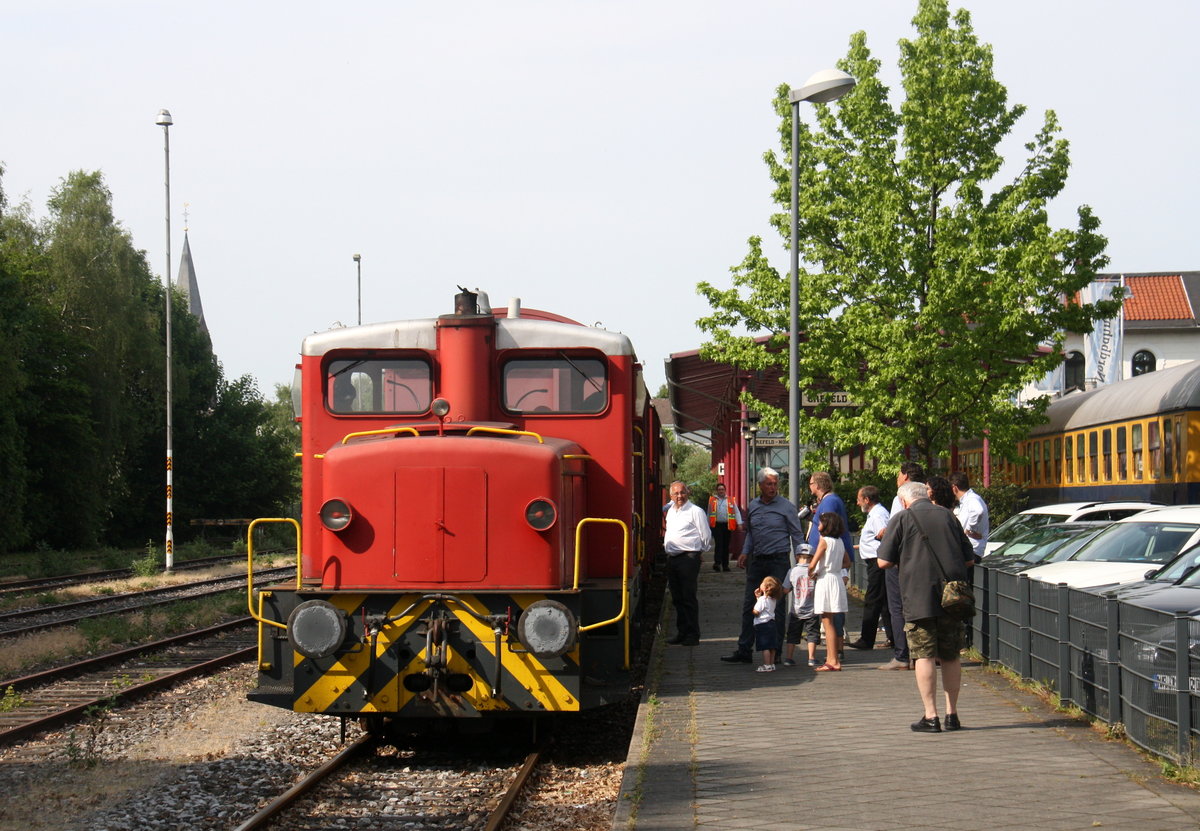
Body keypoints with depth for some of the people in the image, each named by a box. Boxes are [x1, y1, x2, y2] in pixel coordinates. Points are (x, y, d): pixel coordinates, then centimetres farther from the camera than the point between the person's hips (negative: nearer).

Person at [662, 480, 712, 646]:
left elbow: (706, 536, -4)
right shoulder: (670, 511, 16)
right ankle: (682, 632, 17)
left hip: (688, 557, -8)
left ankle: (692, 634, -4)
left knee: (688, 598, -8)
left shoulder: (695, 511, -7)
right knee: (677, 598, 10)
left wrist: (699, 552, 6)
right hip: (672, 558, 8)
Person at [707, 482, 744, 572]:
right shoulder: (712, 500, 11)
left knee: (726, 546, 5)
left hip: (727, 525, 2)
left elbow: (737, 512, 8)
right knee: (719, 544, -15)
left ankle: (725, 565, 11)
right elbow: (709, 514, 17)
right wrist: (708, 526, 15)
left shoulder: (730, 501, 10)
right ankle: (717, 563, -22)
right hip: (716, 525, -2)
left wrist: (739, 524, -3)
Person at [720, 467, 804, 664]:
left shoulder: (786, 507, -3)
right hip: (757, 561, 5)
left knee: (776, 607, 0)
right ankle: (743, 650, 8)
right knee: (749, 605, 5)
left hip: (778, 561, -5)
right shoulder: (752, 506, 10)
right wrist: (745, 552, 8)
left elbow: (797, 535, 1)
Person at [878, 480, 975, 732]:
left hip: (919, 599, -4)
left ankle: (930, 717, -6)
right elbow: (968, 558, 15)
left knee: (925, 656, -3)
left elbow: (884, 562, -3)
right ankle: (952, 714, 15)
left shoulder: (902, 519, -1)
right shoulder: (947, 516, 12)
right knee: (950, 657, 12)